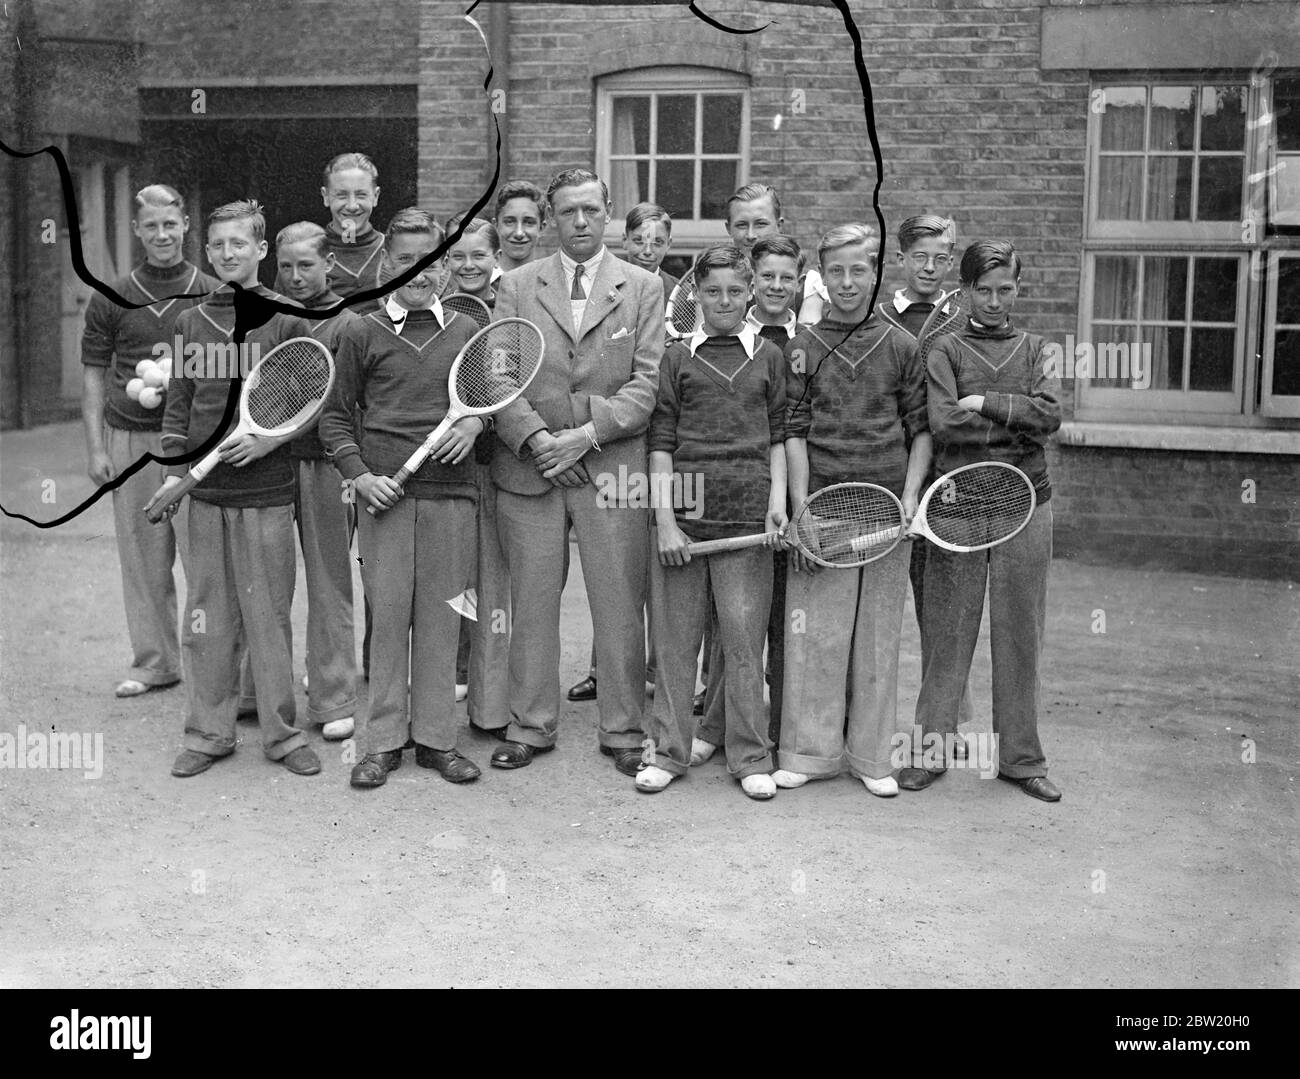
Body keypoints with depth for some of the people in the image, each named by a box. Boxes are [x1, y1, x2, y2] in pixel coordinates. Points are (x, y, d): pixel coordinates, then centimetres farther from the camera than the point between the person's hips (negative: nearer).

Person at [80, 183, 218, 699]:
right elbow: (94, 376, 11)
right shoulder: (111, 300, 8)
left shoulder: (214, 296, 4)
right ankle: (154, 661, 19)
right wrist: (96, 449, 4)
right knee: (142, 558, 7)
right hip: (129, 439, 2)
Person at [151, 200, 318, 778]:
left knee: (269, 614, 2)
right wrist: (174, 470, 3)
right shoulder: (190, 321, 10)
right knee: (207, 616, 7)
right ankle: (209, 732, 17)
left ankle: (282, 732, 13)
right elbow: (178, 404, 12)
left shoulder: (287, 320, 0)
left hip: (266, 494, -3)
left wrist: (270, 437, -14)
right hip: (204, 493, 3)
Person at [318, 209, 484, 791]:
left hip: (450, 491, 2)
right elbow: (334, 415, 7)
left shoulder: (465, 330, 10)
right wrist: (360, 475, -6)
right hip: (384, 492, -1)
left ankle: (436, 737, 15)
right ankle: (383, 742, 11)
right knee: (388, 615, 1)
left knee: (439, 616, 5)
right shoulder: (361, 334, 5)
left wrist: (475, 421, -3)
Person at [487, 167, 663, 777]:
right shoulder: (516, 286, 9)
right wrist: (534, 438, -13)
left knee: (619, 607, 3)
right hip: (527, 468, 1)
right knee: (531, 604, 7)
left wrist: (586, 436, -12)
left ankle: (622, 732, 16)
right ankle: (530, 726, 20)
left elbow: (646, 384, -1)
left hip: (612, 469, -1)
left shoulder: (645, 288, 7)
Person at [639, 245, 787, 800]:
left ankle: (750, 758, 12)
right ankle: (667, 750, 16)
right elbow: (661, 444, 4)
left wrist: (777, 501, -2)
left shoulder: (769, 357, 10)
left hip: (747, 515, 0)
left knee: (745, 639, 2)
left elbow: (779, 437, 12)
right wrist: (664, 519, -4)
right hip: (683, 510, 0)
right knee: (676, 638, 5)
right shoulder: (677, 357, 7)